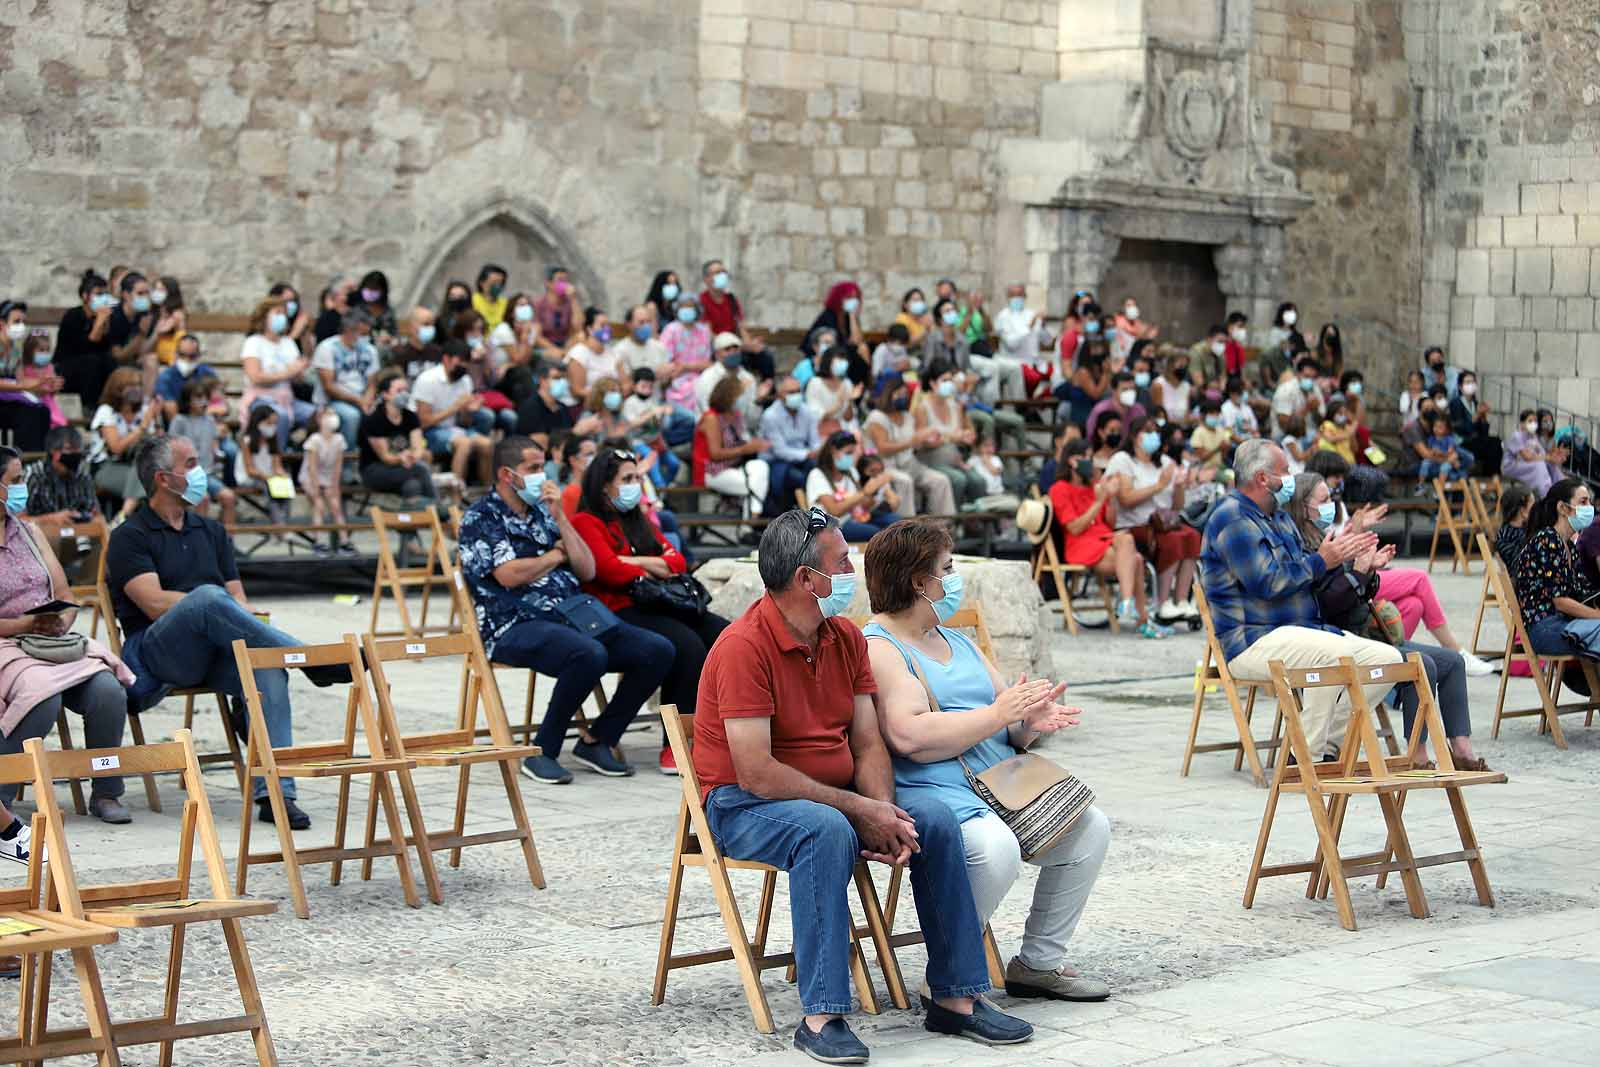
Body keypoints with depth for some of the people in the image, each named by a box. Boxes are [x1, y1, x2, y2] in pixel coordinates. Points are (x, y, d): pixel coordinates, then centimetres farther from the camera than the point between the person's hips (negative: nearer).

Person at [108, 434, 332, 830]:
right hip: (156, 653, -4)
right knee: (208, 597, -36)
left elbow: (238, 598, 16)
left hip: (213, 656, 5)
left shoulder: (211, 531, 23)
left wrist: (232, 614, -8)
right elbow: (155, 604, -10)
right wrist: (219, 606, -9)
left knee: (267, 666, -31)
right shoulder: (130, 537, 5)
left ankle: (274, 792, -41)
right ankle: (314, 661, -32)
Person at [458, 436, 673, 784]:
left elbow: (587, 571, 14)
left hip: (574, 613, 7)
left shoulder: (542, 512, 22)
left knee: (658, 650, -10)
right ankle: (542, 752, -20)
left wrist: (559, 517, 4)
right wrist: (556, 554, 4)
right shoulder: (480, 517, 2)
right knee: (590, 654, -37)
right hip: (518, 625, -7)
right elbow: (509, 575, -12)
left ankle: (598, 741, 1)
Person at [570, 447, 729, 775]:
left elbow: (678, 561, 17)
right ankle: (674, 748, -30)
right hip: (619, 610, -8)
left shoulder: (639, 522, 27)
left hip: (655, 606, 8)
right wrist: (658, 570, 2)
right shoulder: (586, 523, 2)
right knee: (687, 645, -31)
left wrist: (639, 562, -3)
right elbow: (610, 570, -12)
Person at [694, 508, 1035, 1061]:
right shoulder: (744, 647, -20)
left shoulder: (846, 638, 5)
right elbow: (756, 772, -25)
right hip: (743, 806, -7)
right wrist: (857, 810, -22)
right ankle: (821, 1016, -36)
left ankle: (957, 996, -7)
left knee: (934, 818, -12)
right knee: (826, 830, -37)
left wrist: (883, 813, -17)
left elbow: (869, 744, 3)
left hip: (834, 800, 7)